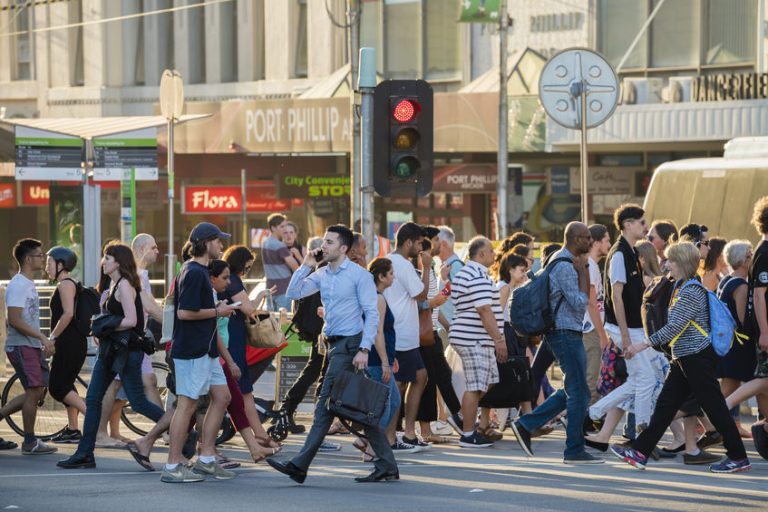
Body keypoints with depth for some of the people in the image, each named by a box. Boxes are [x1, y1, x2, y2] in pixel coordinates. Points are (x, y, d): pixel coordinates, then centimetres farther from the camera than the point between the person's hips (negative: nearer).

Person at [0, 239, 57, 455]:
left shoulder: (28, 284, 16)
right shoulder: (18, 286, -15)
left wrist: (44, 341, 18)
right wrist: (42, 337, -22)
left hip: (32, 346, 10)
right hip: (21, 346, -10)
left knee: (37, 391, 8)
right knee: (34, 391, -8)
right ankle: (30, 442, -1)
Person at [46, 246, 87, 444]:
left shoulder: (65, 284, -12)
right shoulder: (67, 284, 19)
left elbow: (68, 313, -23)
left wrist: (52, 337, -17)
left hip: (70, 344, -10)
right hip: (72, 344, 10)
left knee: (57, 388, -10)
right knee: (65, 385, 13)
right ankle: (72, 430, 14)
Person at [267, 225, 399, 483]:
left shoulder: (359, 275, -8)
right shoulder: (322, 275, 13)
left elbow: (372, 314, -12)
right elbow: (293, 293, 9)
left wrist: (364, 349, -19)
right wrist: (306, 266, 1)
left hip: (349, 345, -8)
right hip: (334, 345, 8)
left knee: (325, 407, -9)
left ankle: (300, 466, -9)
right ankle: (387, 467, 10)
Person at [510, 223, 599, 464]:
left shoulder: (560, 260, 16)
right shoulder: (565, 266, -17)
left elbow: (585, 299, 22)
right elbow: (580, 302, -21)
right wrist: (583, 271, -16)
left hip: (567, 333, 10)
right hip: (566, 333, -10)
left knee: (572, 390, 15)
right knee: (578, 393, -5)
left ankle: (526, 424, 14)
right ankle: (575, 451, -1)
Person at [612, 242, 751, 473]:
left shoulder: (692, 292, -17)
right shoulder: (681, 288, 14)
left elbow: (675, 326, -24)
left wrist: (644, 344, -24)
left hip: (698, 357, -10)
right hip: (684, 359, 10)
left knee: (714, 407, -4)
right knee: (665, 404, 7)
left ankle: (739, 458, 3)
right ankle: (640, 452, 8)